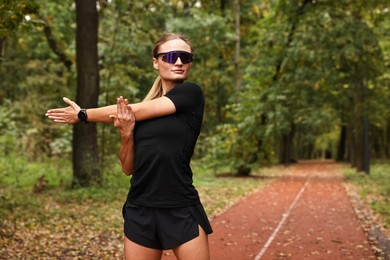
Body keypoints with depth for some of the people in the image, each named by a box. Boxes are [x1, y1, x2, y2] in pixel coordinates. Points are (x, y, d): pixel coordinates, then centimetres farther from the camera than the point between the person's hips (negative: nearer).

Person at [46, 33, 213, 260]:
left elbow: (133, 111, -8)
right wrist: (126, 134, -10)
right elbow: (128, 168, 9)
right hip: (140, 210, 4)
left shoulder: (191, 93, -4)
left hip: (182, 211, -4)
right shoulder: (143, 108, 10)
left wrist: (83, 115, 3)